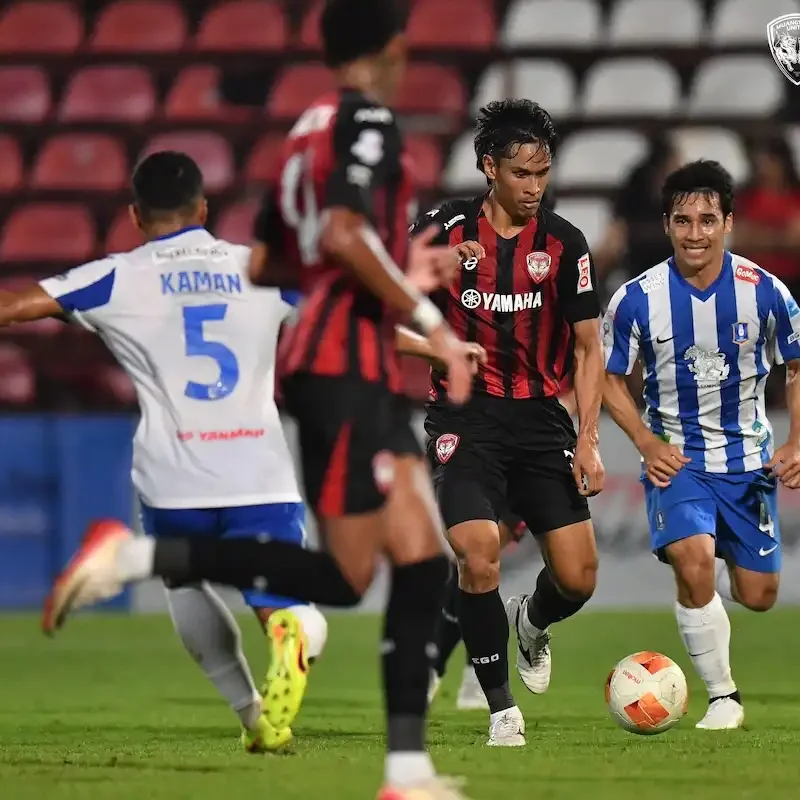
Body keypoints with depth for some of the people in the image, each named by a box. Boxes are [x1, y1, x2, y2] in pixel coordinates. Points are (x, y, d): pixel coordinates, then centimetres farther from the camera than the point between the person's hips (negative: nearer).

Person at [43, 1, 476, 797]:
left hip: (363, 373, 9)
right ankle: (139, 553, -13)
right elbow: (343, 232, -23)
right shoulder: (367, 121, -7)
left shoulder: (309, 129, 19)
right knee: (340, 576, -12)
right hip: (346, 366, -9)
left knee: (422, 564, 4)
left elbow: (263, 263, 25)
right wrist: (430, 319, -18)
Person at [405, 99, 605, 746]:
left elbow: (589, 346, 5)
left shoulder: (564, 242, 1)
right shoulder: (444, 228, -2)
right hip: (465, 418, -2)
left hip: (541, 417, 2)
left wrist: (588, 440, -4)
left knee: (578, 578, -5)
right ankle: (501, 707, -7)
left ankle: (531, 625, 32)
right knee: (479, 553, -22)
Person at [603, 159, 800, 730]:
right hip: (677, 457, -2)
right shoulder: (639, 298, -12)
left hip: (749, 458, 2)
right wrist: (648, 445, -12)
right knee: (693, 563, -27)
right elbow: (611, 379, 1)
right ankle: (723, 697, -11)